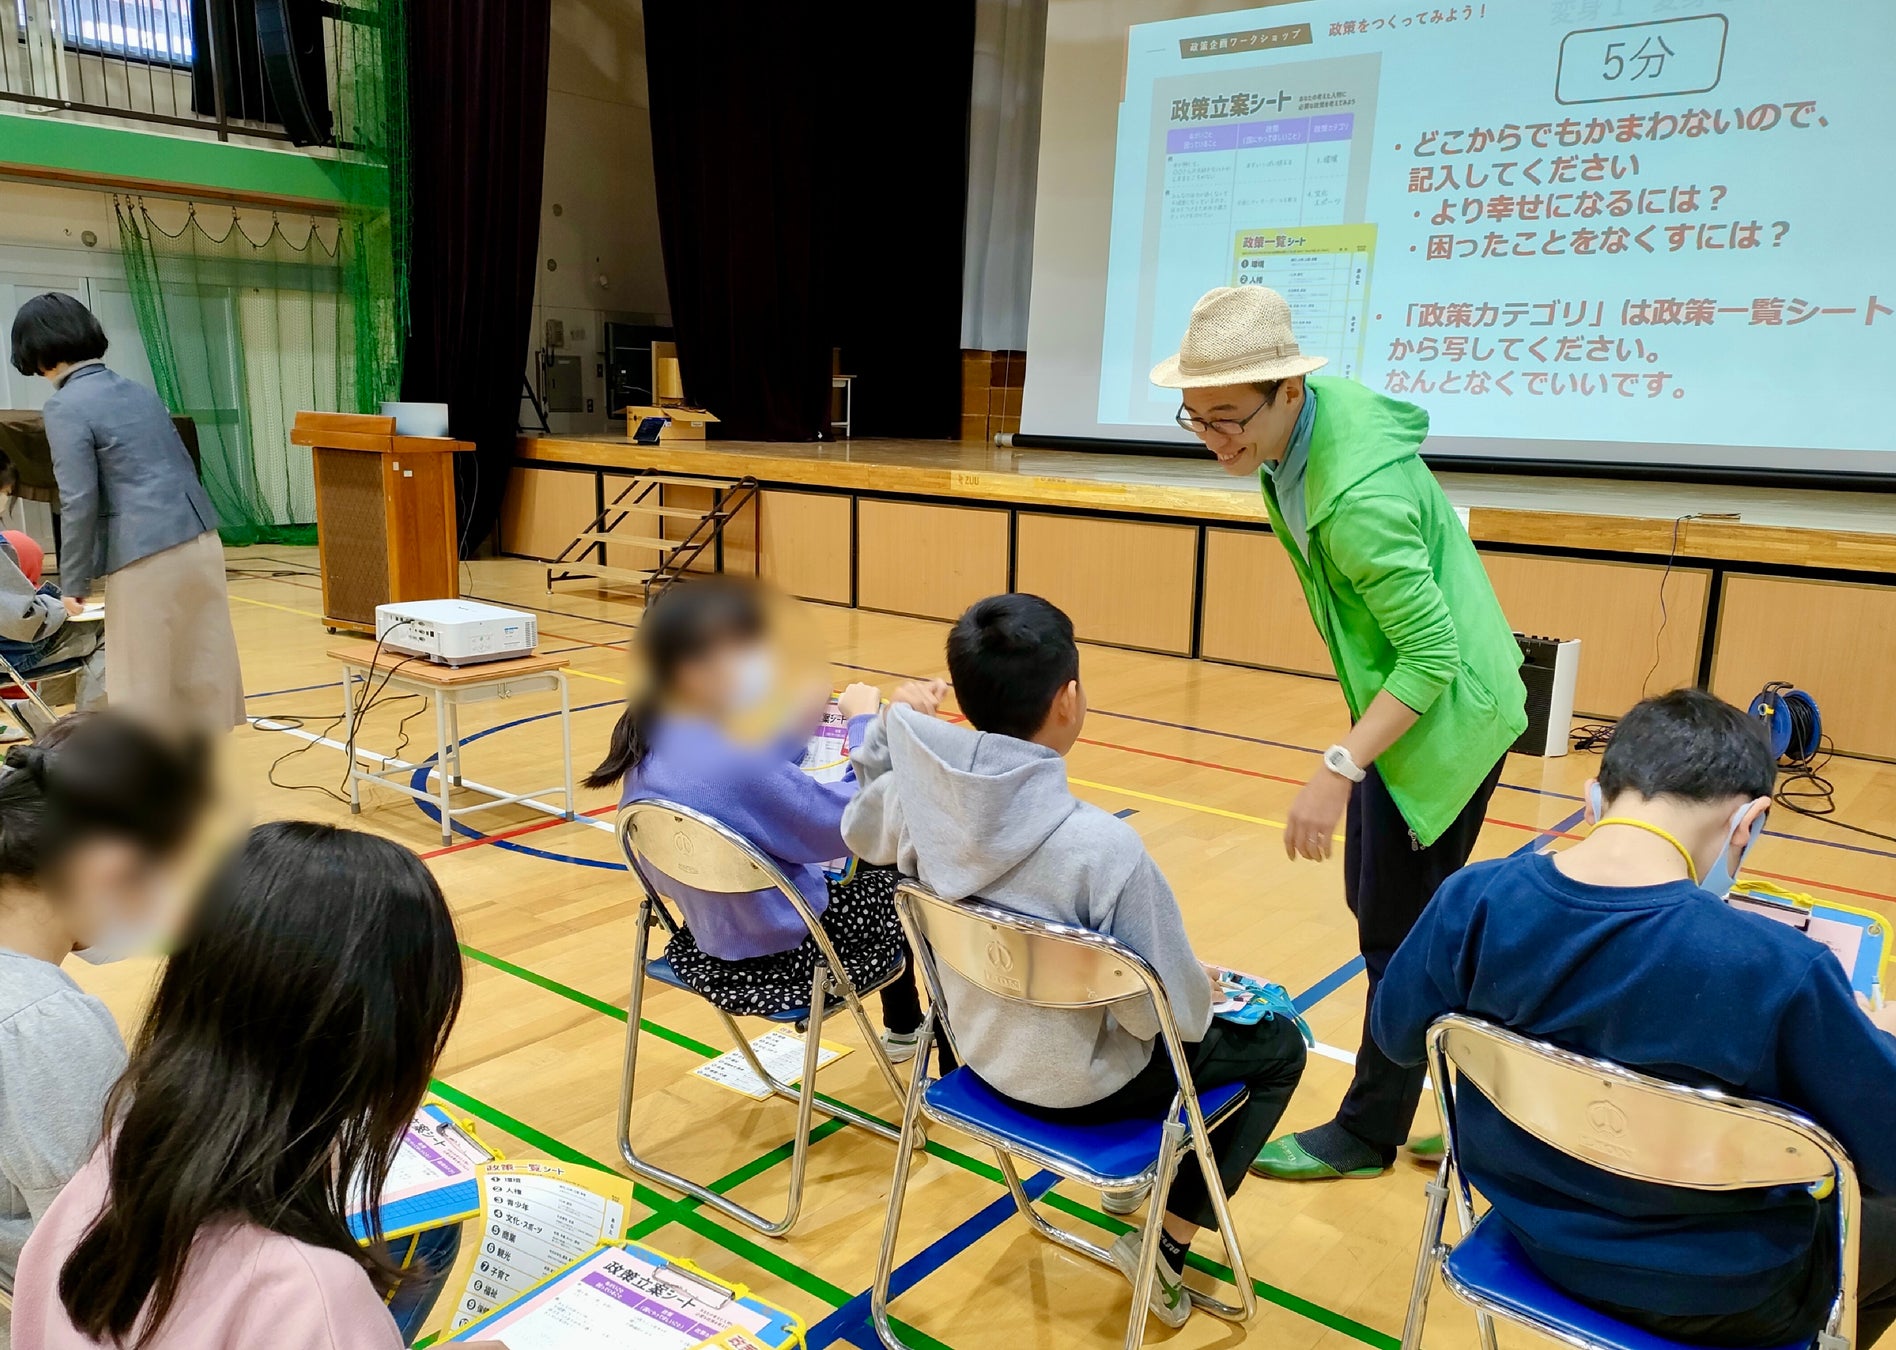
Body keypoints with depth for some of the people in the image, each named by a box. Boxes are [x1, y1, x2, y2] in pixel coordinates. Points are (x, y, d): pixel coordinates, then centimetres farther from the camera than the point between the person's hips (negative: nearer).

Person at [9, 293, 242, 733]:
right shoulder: (137, 389, 15)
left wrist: (74, 583, -2)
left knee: (142, 680, 5)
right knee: (201, 664, 13)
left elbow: (79, 503, -10)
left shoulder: (65, 407, -6)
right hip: (202, 539, 7)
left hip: (148, 556, -7)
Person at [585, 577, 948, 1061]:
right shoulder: (734, 763, -34)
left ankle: (903, 1026, 48)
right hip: (784, 964, -8)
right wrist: (865, 722, -13)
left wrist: (802, 718, -4)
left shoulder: (652, 743, -7)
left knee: (876, 863, 29)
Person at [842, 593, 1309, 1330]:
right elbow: (1164, 1013, -24)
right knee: (1279, 1044, 17)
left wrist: (886, 728, 12)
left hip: (981, 1047, 7)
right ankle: (1166, 1247, 15)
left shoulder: (919, 790, -18)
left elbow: (862, 833, 7)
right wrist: (1202, 995, -2)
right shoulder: (1102, 846, -36)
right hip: (1081, 1084, -6)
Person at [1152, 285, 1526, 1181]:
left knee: (1399, 940, 3)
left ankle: (1369, 1133, 21)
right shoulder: (1316, 406, -7)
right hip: (1395, 699, 10)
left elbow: (1432, 656, -29)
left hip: (1445, 714, -10)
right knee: (1381, 906, 19)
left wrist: (1338, 771, -32)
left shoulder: (1357, 498, -34)